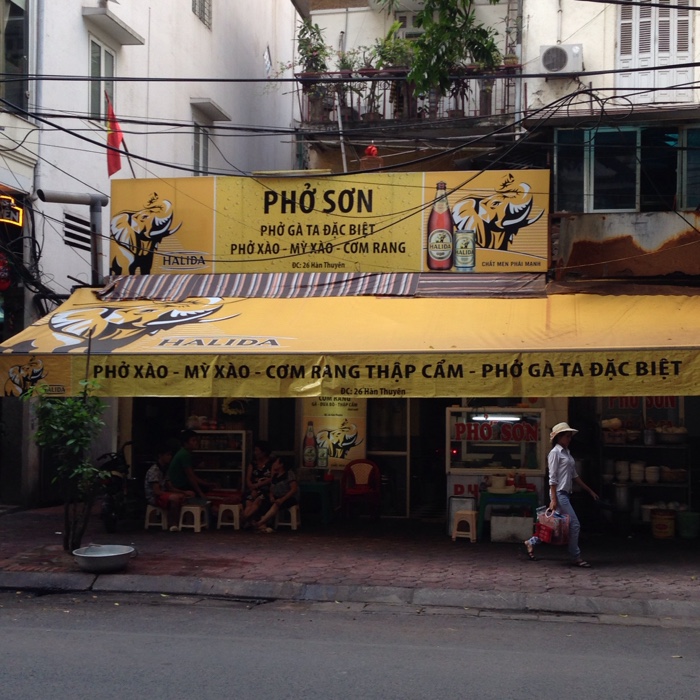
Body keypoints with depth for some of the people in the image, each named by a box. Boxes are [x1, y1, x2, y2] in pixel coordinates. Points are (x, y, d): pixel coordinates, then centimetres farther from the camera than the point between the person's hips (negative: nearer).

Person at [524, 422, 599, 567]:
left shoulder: (567, 453, 16)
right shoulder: (555, 452, -9)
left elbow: (574, 476, 19)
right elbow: (552, 478, -14)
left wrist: (590, 491, 18)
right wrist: (553, 499, -19)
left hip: (566, 493, 9)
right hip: (559, 493, -9)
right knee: (574, 525, -7)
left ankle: (531, 542, 24)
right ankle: (576, 557, 2)